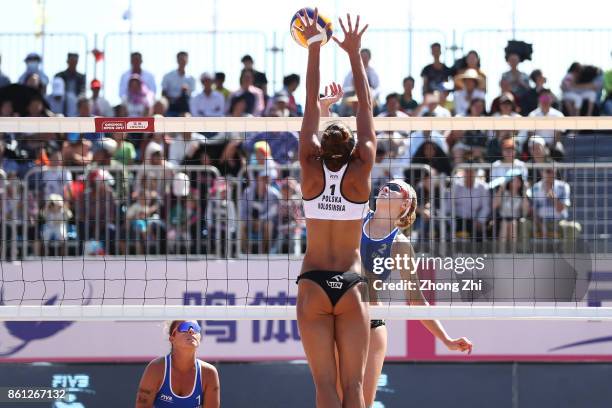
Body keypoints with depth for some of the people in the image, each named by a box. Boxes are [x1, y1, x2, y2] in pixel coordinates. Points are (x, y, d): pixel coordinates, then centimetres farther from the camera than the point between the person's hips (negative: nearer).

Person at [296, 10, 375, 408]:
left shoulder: (312, 172, -4)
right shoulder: (360, 173, -4)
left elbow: (311, 106, 0)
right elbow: (366, 107, 1)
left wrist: (315, 47, 3)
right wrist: (354, 53, 5)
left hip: (313, 285, 0)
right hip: (350, 285, 0)